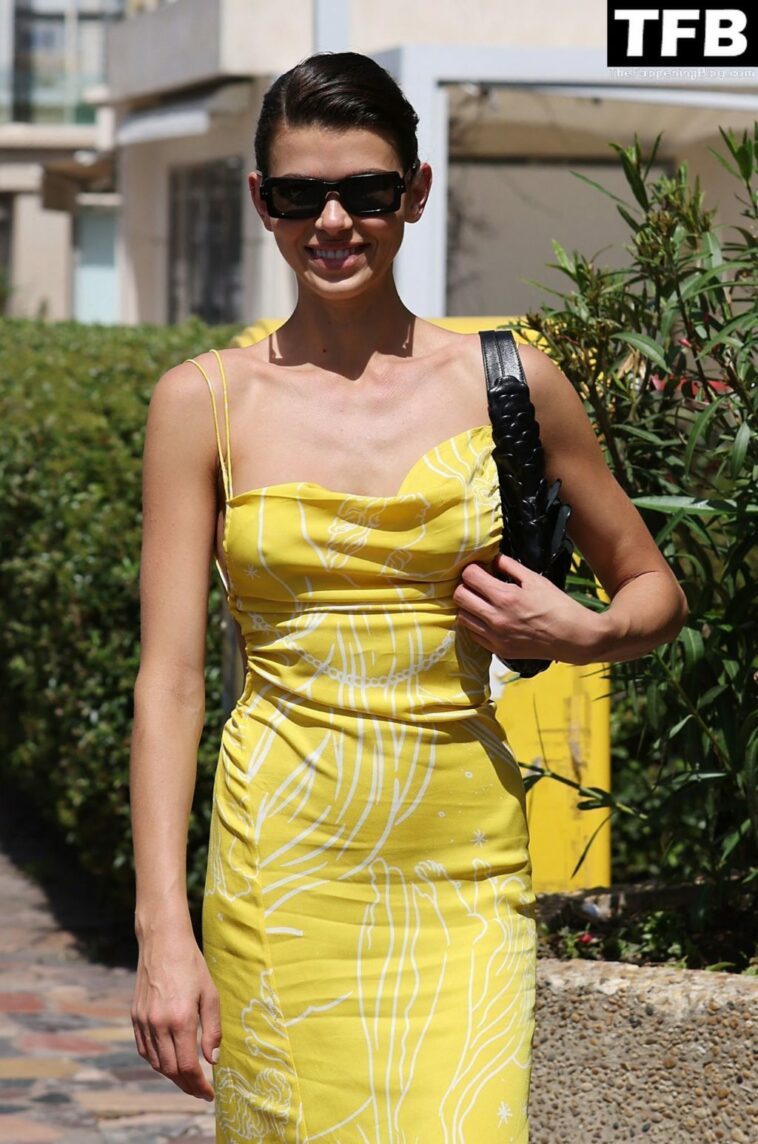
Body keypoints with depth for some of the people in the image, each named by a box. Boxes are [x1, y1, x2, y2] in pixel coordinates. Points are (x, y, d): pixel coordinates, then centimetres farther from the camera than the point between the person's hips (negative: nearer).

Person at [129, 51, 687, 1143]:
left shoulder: (510, 382, 4)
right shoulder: (207, 401, 2)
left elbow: (655, 589, 16)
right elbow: (169, 676, -1)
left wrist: (581, 634, -7)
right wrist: (164, 933, -9)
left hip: (464, 859, 1)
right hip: (287, 858, 0)